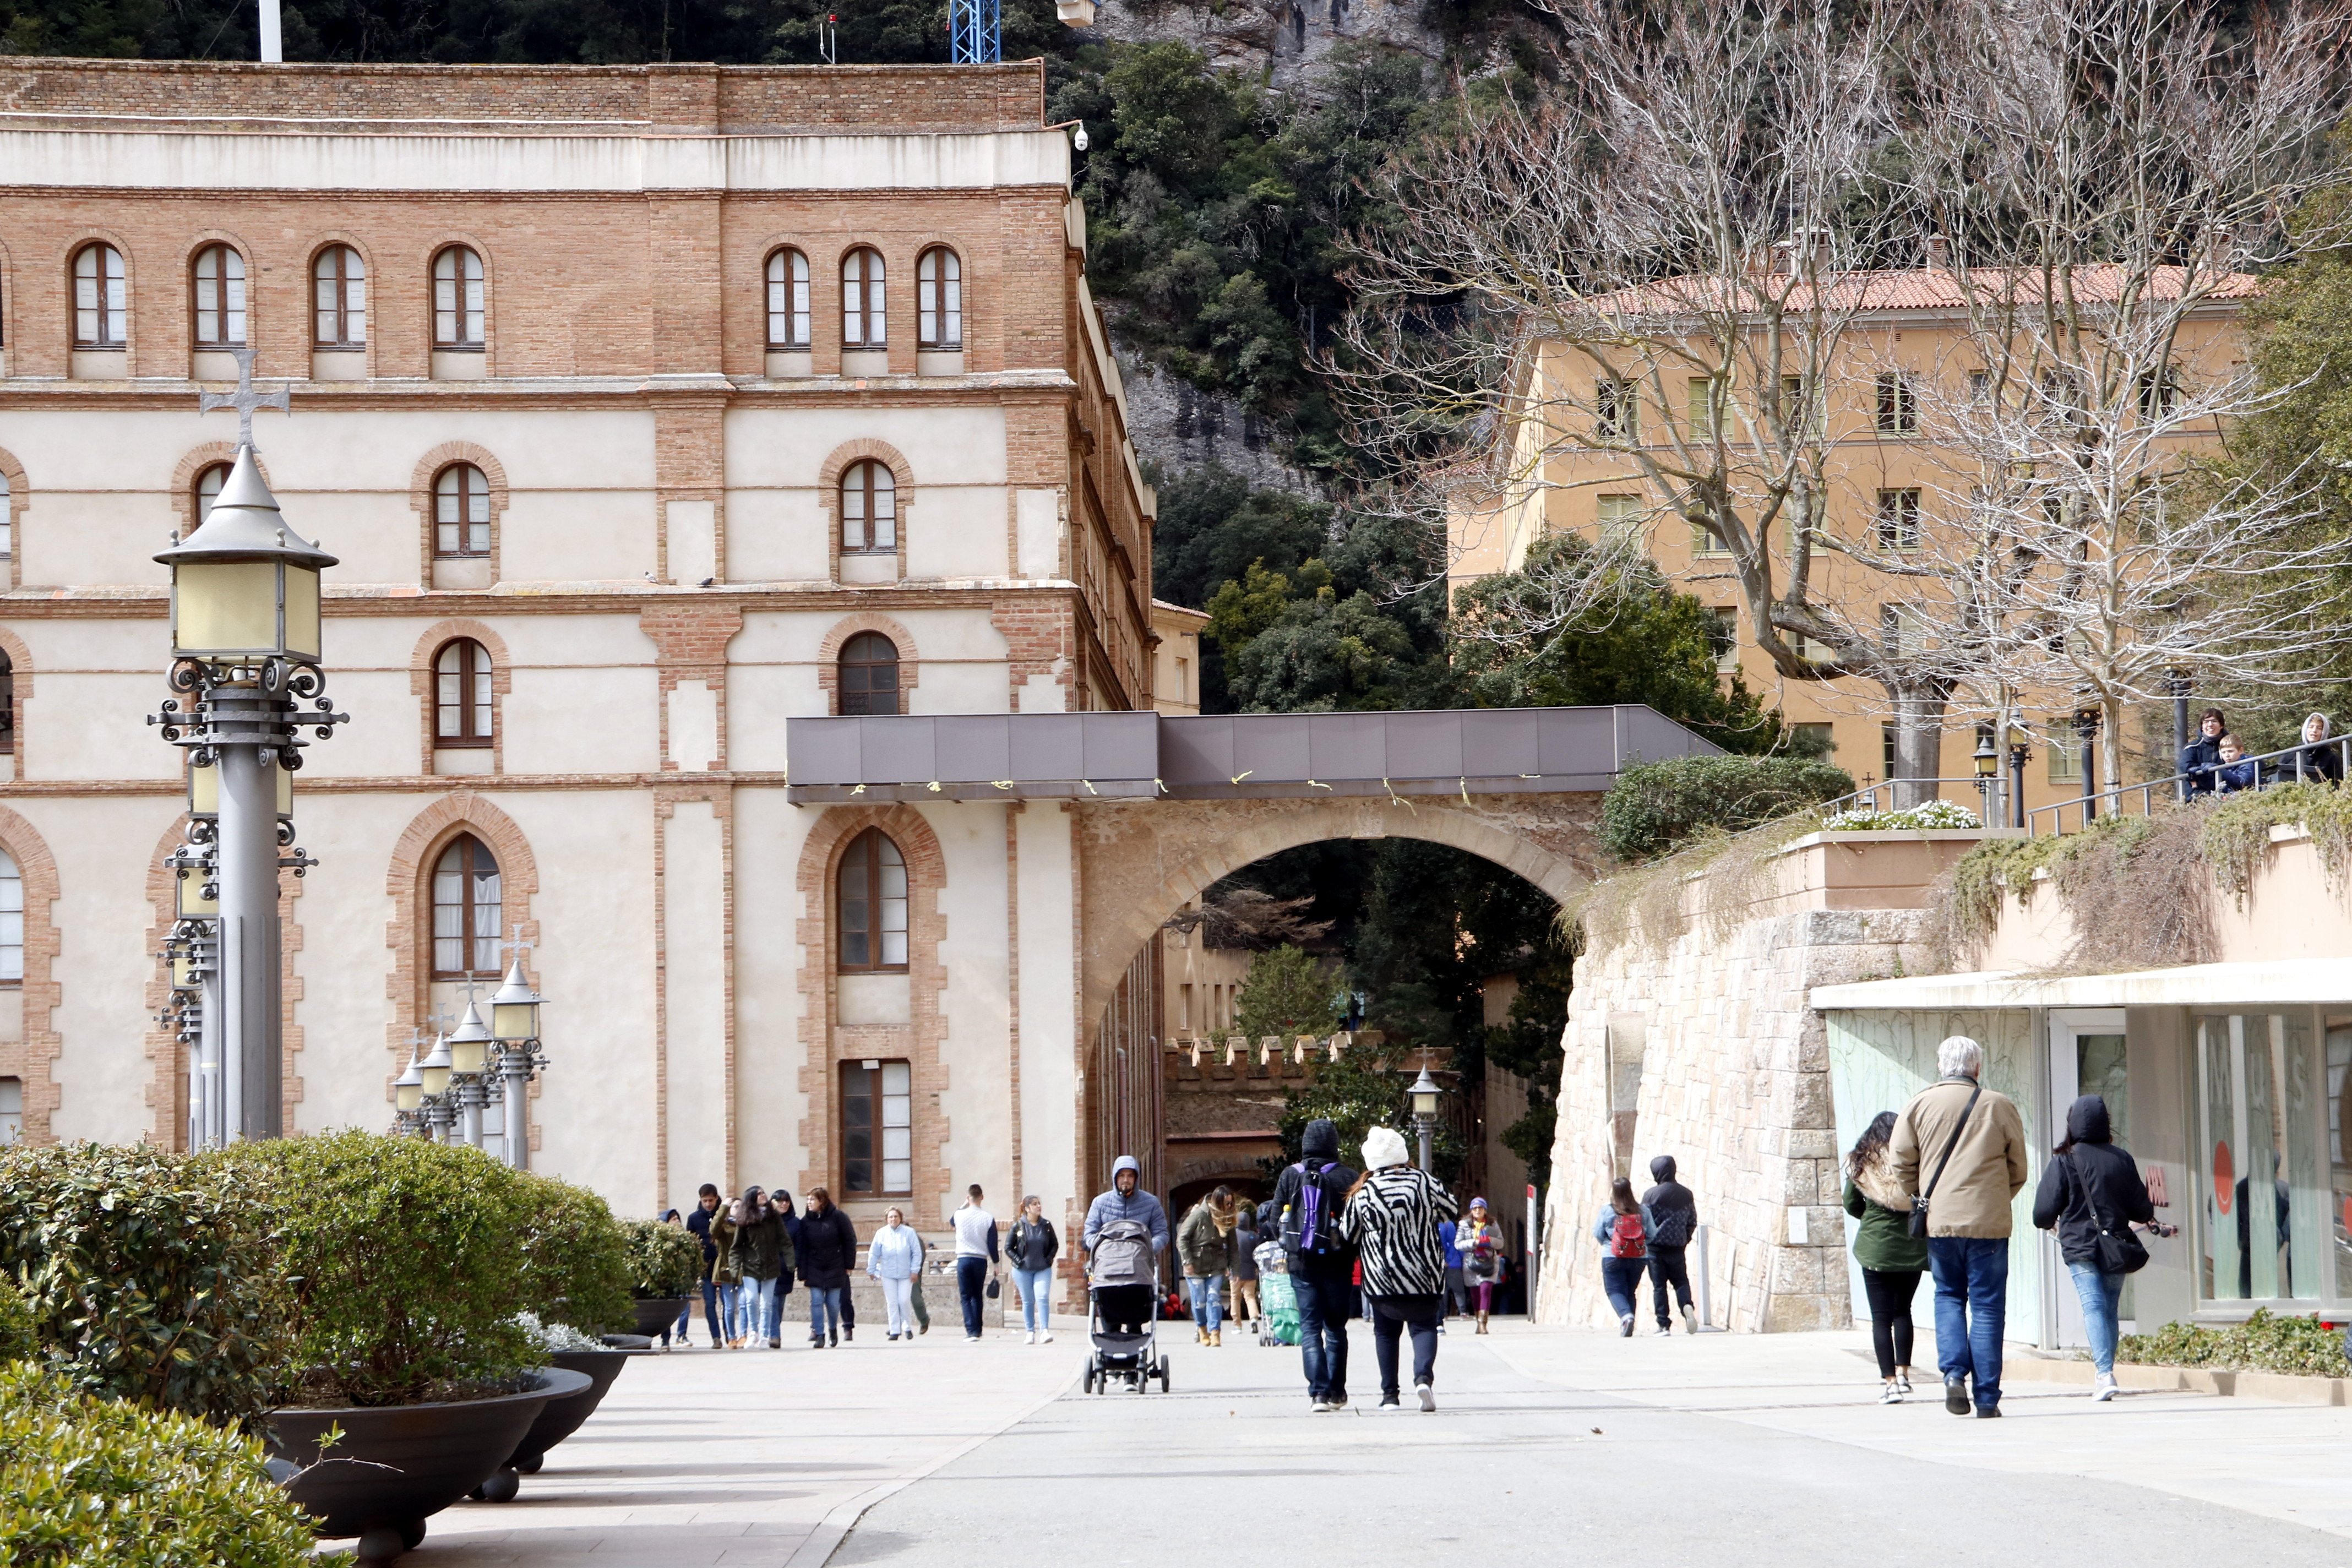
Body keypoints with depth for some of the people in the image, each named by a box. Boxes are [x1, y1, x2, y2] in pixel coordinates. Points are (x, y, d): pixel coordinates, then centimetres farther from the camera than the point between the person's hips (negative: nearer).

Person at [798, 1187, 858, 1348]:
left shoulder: (838, 1217, -6)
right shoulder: (806, 1221, 1)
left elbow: (850, 1241, -1)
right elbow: (803, 1249, -1)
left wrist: (848, 1265, -4)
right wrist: (802, 1273, -6)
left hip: (835, 1268, -2)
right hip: (814, 1268, 2)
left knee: (833, 1302, 2)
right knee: (816, 1301, -6)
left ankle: (833, 1329, 26)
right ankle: (819, 1334, -4)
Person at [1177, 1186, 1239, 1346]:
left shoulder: (1227, 1220, 1)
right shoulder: (1199, 1215, -13)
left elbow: (1232, 1246, 7)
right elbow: (1182, 1238, -10)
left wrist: (1232, 1267, -1)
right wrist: (1187, 1261, -16)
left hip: (1217, 1267, 3)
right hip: (1196, 1266, -3)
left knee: (1214, 1299, -8)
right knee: (1199, 1301, 1)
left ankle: (1215, 1333, -8)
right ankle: (1202, 1329, 25)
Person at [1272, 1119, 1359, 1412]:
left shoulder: (1289, 1176, 0)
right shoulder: (1347, 1178, -7)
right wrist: (1353, 1250, 10)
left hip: (1301, 1263, 1)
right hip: (1337, 1264, -1)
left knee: (1310, 1328, 2)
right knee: (1336, 1328, 12)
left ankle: (1318, 1391, -11)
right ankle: (1336, 1392, 12)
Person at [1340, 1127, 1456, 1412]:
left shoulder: (1363, 1193, -6)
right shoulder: (1422, 1181, -5)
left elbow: (1347, 1236, 4)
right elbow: (1450, 1210, 10)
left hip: (1381, 1279, 0)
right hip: (1424, 1276, 0)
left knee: (1386, 1332, 14)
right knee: (1424, 1326, 8)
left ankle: (1389, 1395, 10)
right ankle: (1423, 1376, -18)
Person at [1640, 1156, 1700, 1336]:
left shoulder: (1651, 1195, -10)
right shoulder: (1686, 1194, 4)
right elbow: (1692, 1222, 9)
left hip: (1656, 1246, -3)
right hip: (1677, 1247, 3)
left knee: (1659, 1286, 3)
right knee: (1681, 1282, 15)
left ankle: (1664, 1325, -1)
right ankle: (1687, 1306, -15)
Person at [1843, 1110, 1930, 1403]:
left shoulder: (1860, 1162, -2)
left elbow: (1851, 1204, 7)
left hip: (1876, 1247, -1)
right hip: (1912, 1246, 1)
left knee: (1881, 1316, 2)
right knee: (1903, 1310, 19)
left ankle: (1889, 1381, -6)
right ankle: (1903, 1372, 16)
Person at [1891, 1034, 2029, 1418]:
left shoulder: (1920, 1105, 1)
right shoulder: (1999, 1106, 0)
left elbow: (1901, 1160, 1)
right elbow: (2019, 1168, 7)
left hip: (1939, 1220, 1)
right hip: (1989, 1222, -1)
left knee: (1948, 1296, 16)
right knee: (1987, 1304, 4)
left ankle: (1954, 1371, -6)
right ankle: (1987, 1397, 3)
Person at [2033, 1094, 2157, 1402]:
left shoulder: (2064, 1162, -5)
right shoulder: (2122, 1159, 4)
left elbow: (2044, 1214, -5)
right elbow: (2143, 1211, 7)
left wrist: (2051, 1224, 18)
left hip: (2080, 1247, -3)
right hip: (2116, 1246, 3)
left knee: (2093, 1305, -8)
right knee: (2110, 1307, 12)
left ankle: (2104, 1372, -24)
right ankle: (2104, 1376, 15)